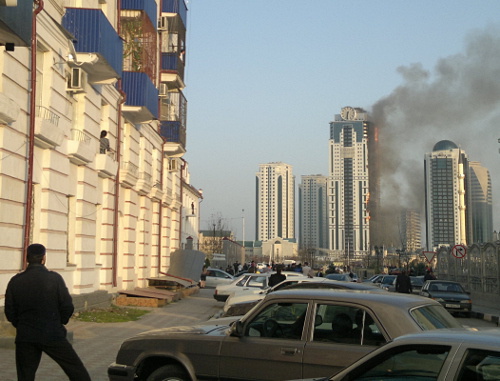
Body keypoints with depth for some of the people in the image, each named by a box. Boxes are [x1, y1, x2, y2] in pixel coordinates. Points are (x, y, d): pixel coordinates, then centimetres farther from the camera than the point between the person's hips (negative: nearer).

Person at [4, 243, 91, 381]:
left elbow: (10, 312, 2)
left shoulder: (15, 281, -2)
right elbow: (67, 306, -8)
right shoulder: (54, 278, -10)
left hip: (25, 337, 3)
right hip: (53, 336, -2)